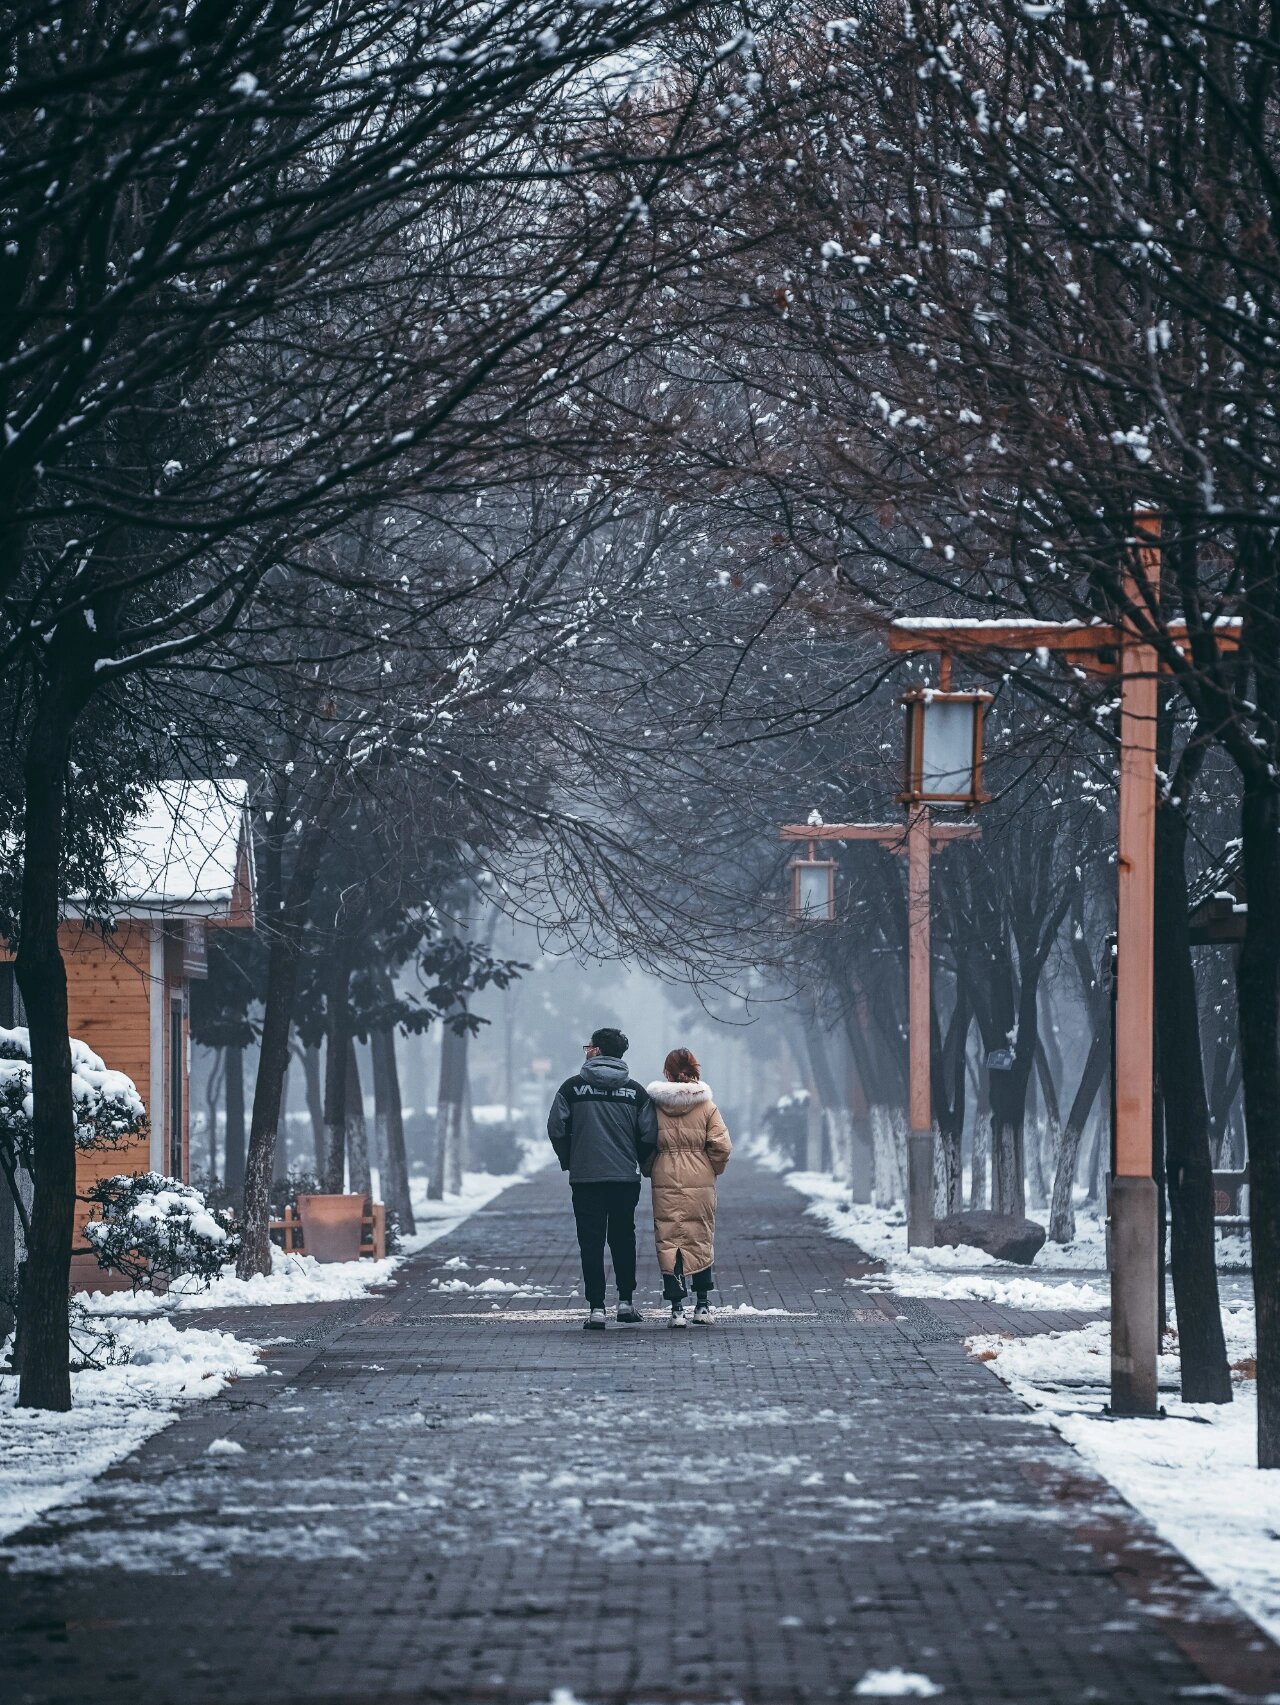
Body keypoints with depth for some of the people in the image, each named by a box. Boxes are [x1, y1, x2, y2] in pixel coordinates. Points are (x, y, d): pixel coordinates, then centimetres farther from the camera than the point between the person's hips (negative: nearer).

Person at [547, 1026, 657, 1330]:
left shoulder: (573, 1087, -2)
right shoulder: (635, 1090, 3)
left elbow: (556, 1129, -5)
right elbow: (649, 1135, -1)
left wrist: (569, 1162, 10)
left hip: (585, 1179, -2)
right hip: (626, 1178, 2)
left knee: (591, 1243, 1)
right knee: (623, 1240, 14)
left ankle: (596, 1308, -3)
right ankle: (626, 1302, 14)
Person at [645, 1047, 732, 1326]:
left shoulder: (654, 1106, -3)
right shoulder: (707, 1106, -3)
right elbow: (722, 1146, -7)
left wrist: (650, 1170, 15)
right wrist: (713, 1170, 10)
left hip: (665, 1184, -1)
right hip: (700, 1183, 1)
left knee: (668, 1242, 3)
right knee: (701, 1241, 13)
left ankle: (676, 1308, -2)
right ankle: (702, 1305, 14)